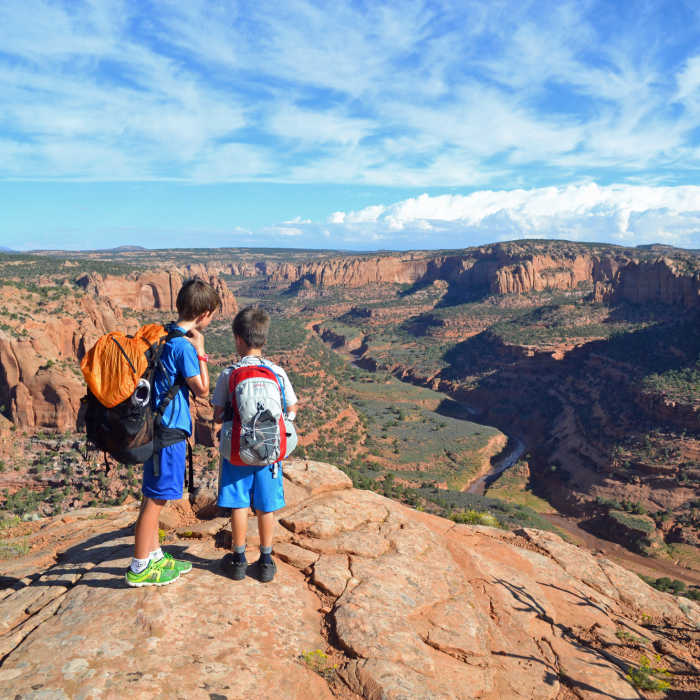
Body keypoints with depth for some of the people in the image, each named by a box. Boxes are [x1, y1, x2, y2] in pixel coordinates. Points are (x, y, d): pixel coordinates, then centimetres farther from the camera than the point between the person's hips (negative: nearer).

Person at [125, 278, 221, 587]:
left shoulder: (164, 336, 7)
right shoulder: (183, 345, -21)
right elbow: (202, 389, -12)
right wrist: (200, 351, -10)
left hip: (159, 426, 10)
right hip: (169, 430, -9)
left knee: (154, 496, 18)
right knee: (155, 498, 3)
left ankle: (154, 555, 33)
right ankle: (139, 568, 16)